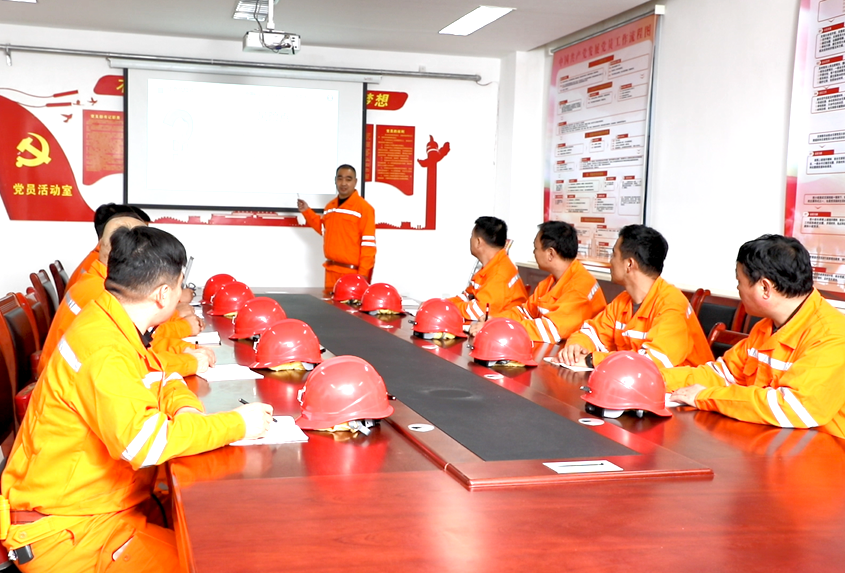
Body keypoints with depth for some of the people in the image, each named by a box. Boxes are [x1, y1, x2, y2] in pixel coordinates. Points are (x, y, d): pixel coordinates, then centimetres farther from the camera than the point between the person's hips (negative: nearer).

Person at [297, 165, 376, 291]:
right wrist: (306, 211, 20)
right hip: (331, 270, 7)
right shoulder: (330, 206, 13)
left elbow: (368, 243, -13)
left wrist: (363, 273, -17)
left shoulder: (364, 207, -10)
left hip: (352, 272, -7)